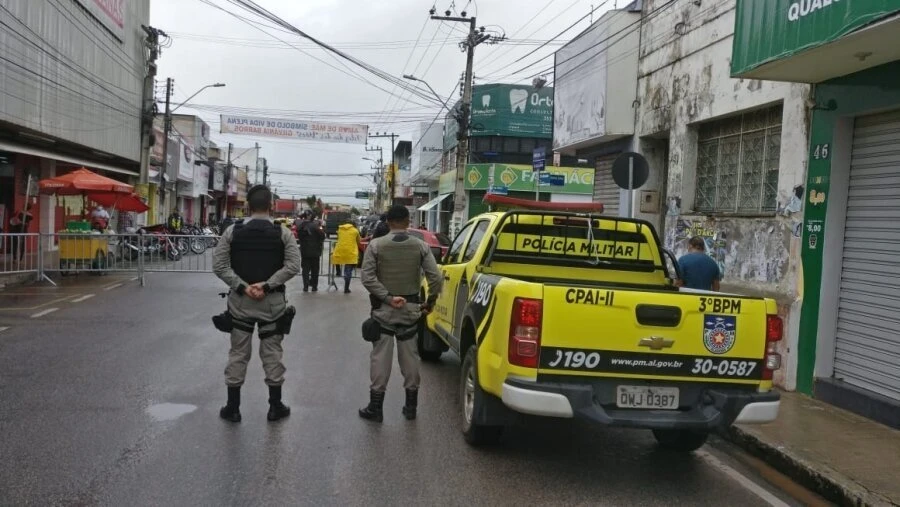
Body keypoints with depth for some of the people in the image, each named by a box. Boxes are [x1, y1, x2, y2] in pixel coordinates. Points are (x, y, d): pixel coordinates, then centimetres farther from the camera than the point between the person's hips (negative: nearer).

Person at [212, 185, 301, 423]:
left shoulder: (232, 231, -2)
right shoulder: (283, 233, -4)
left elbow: (219, 265, -6)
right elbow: (293, 265, -12)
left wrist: (242, 287, -9)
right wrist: (267, 285, -12)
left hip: (240, 300, 1)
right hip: (272, 301, -1)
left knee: (238, 354, 9)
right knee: (272, 353, 8)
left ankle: (233, 408, 15)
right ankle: (275, 406, 15)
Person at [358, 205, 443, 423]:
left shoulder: (376, 245, -5)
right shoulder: (421, 246, -2)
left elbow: (367, 277, -13)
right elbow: (436, 278, -8)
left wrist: (387, 297, -14)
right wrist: (430, 302, 4)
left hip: (383, 308, -1)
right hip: (411, 308, 2)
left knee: (381, 356, 4)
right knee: (410, 356, 11)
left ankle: (375, 407, 8)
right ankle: (411, 406, 18)